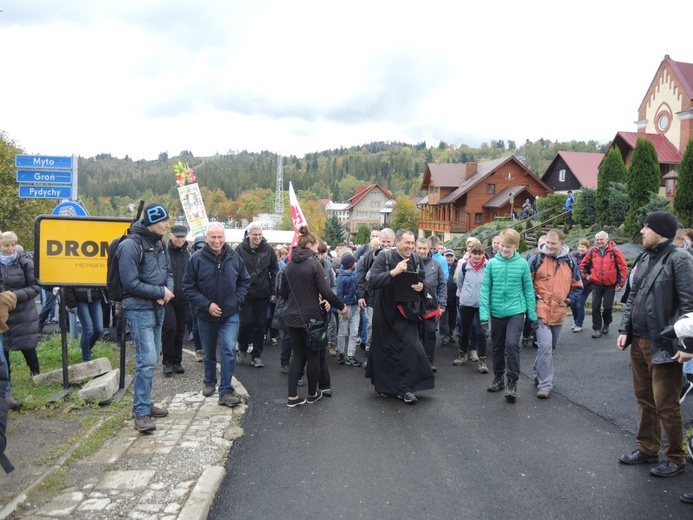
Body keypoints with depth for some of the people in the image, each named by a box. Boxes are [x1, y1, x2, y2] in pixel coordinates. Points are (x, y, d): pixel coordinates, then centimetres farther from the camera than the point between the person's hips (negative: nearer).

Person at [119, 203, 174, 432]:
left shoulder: (159, 243, 9)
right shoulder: (131, 245, -16)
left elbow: (168, 271, 16)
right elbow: (130, 283, -19)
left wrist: (168, 290, -5)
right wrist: (160, 292, -14)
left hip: (158, 308, 8)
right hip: (139, 309, -8)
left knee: (152, 358, 14)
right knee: (147, 360, -12)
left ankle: (145, 403, 27)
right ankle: (141, 412, -3)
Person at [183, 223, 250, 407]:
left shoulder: (234, 257, -6)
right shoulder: (197, 259, -12)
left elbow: (245, 281, 7)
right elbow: (188, 287, -8)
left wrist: (237, 299, -6)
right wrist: (206, 305, -15)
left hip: (230, 315, 0)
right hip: (206, 315, 0)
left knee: (229, 350, -12)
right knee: (208, 353, 17)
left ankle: (226, 391, -5)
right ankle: (209, 383, 39)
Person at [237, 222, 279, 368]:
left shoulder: (268, 249, 1)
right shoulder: (240, 250, -5)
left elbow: (274, 271, 6)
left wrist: (273, 291, 2)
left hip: (263, 295, 2)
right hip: (246, 294, -2)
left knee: (260, 325, 7)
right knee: (246, 322, -4)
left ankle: (257, 356, 18)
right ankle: (242, 348, 24)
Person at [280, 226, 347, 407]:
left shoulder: (289, 265, 6)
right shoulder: (314, 264, -13)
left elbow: (284, 292, 13)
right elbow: (326, 292, -17)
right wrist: (341, 306, -4)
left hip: (293, 316, 6)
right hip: (311, 316, -6)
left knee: (297, 355, 12)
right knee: (313, 355, 9)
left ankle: (292, 396, 9)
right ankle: (312, 394, 22)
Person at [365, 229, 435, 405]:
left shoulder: (416, 259, 1)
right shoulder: (384, 257, -12)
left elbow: (422, 283, 13)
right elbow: (372, 281, -24)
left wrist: (421, 287, -11)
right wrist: (394, 272, -32)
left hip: (406, 312, 3)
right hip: (385, 312, -3)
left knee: (411, 348, -8)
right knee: (384, 349, 8)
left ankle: (405, 388, 4)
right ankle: (382, 385, 27)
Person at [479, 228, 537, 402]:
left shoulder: (522, 264, -5)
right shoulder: (492, 263, -4)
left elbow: (528, 290, 0)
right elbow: (485, 290, -3)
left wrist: (533, 314, 0)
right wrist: (483, 315, -8)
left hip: (516, 311, -2)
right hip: (497, 312, 2)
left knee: (512, 344, -15)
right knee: (497, 346, 14)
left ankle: (512, 382, -1)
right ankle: (498, 377, 33)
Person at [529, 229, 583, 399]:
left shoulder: (570, 263, 5)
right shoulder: (537, 259, -6)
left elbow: (577, 287, 15)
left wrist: (568, 300, 3)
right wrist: (533, 298, -9)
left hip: (558, 313, 5)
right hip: (541, 311, -5)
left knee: (551, 346, 17)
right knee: (545, 345, -15)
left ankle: (538, 373, 37)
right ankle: (545, 384, -8)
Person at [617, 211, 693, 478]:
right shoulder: (645, 258, 12)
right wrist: (625, 330, 10)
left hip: (663, 346, -8)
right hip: (638, 342, 8)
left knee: (666, 405, 1)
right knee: (644, 399, 17)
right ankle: (647, 448, 31)